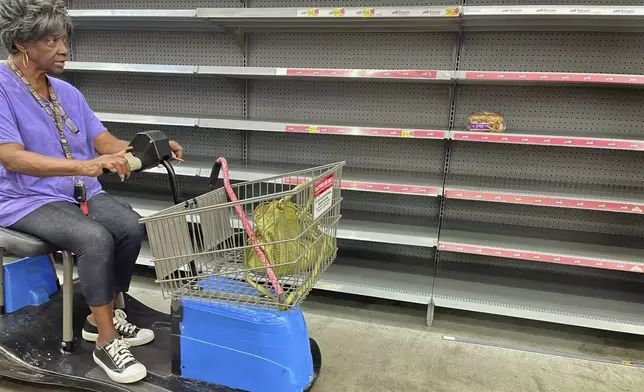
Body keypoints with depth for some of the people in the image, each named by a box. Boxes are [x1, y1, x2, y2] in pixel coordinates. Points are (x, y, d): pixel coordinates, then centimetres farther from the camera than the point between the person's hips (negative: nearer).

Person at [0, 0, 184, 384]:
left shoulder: (68, 92, 9)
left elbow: (107, 143, 3)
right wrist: (83, 166, -37)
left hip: (82, 192, 6)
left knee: (132, 226, -20)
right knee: (95, 238, -31)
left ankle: (103, 317, 2)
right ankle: (106, 343, -16)